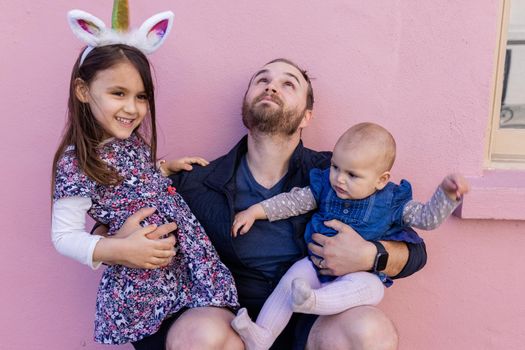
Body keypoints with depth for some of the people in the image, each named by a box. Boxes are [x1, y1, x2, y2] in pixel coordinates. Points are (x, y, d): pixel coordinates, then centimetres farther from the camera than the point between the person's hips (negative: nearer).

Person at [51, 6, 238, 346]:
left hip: (179, 258, 7)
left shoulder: (133, 142, 5)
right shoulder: (76, 163, -17)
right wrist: (118, 249, -28)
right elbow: (64, 236, -17)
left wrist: (168, 167, 8)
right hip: (139, 277, -7)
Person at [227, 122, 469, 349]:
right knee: (293, 278, -21)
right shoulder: (325, 187, 1)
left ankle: (313, 300, -53)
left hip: (362, 273, -2)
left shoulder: (392, 202, -6)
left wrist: (447, 193, -23)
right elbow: (292, 201, 5)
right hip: (318, 263, 3)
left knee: (371, 288, -35)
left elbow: (428, 218, -6)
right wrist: (255, 211, 0)